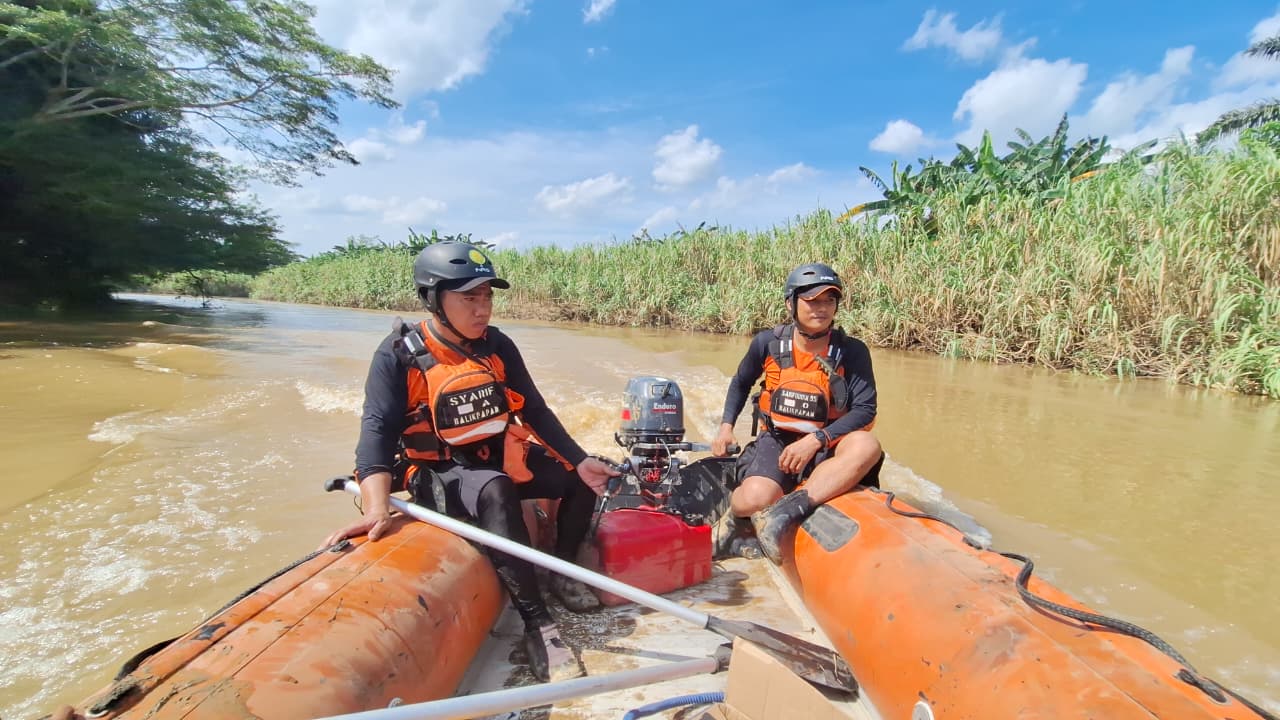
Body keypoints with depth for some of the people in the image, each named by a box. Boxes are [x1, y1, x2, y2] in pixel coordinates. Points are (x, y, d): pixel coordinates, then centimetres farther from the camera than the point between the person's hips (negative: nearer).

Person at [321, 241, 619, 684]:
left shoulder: (497, 346, -2)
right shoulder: (400, 354, -14)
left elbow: (536, 411, 1)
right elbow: (377, 429, -22)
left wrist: (580, 460, -8)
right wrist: (377, 507, -37)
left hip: (503, 457, 6)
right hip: (440, 472, -5)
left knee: (581, 477, -5)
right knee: (496, 492, -36)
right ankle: (536, 624, -28)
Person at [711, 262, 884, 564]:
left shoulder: (852, 352, -6)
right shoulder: (768, 343, -2)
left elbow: (865, 410, -11)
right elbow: (740, 382, 16)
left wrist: (815, 440, -23)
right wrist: (726, 426, 6)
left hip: (825, 448, 1)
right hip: (776, 441, 0)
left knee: (867, 445, -34)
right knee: (756, 499, -31)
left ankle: (786, 511, -34)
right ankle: (734, 517, 6)